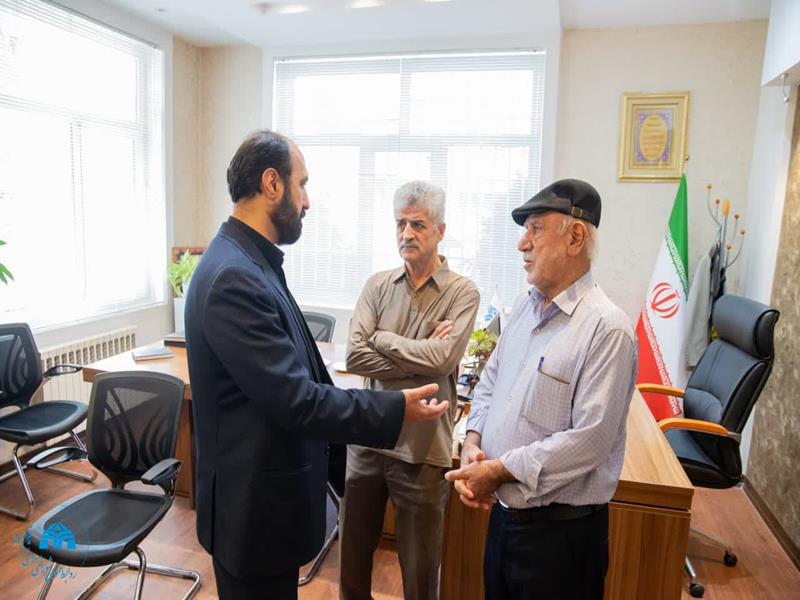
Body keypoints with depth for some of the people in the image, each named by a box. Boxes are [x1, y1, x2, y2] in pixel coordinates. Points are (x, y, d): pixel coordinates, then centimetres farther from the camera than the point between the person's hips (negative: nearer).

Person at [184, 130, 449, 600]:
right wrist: (395, 410, -19)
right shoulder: (234, 277, -26)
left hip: (266, 487, 9)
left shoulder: (250, 263, 5)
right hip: (254, 500, -9)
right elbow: (294, 399, -26)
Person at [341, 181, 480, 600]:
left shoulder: (462, 293, -8)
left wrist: (381, 338, -10)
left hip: (422, 450, -3)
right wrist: (419, 358, -16)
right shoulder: (378, 286, 1)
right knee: (353, 554, 22)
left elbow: (442, 359, -22)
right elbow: (354, 356, -9)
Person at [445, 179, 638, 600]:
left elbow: (590, 439, -24)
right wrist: (472, 443, -5)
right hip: (502, 510, 7)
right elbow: (489, 382, 10)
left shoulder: (606, 328, -20)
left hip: (560, 529, -7)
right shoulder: (526, 308, 4)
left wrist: (499, 470, -20)